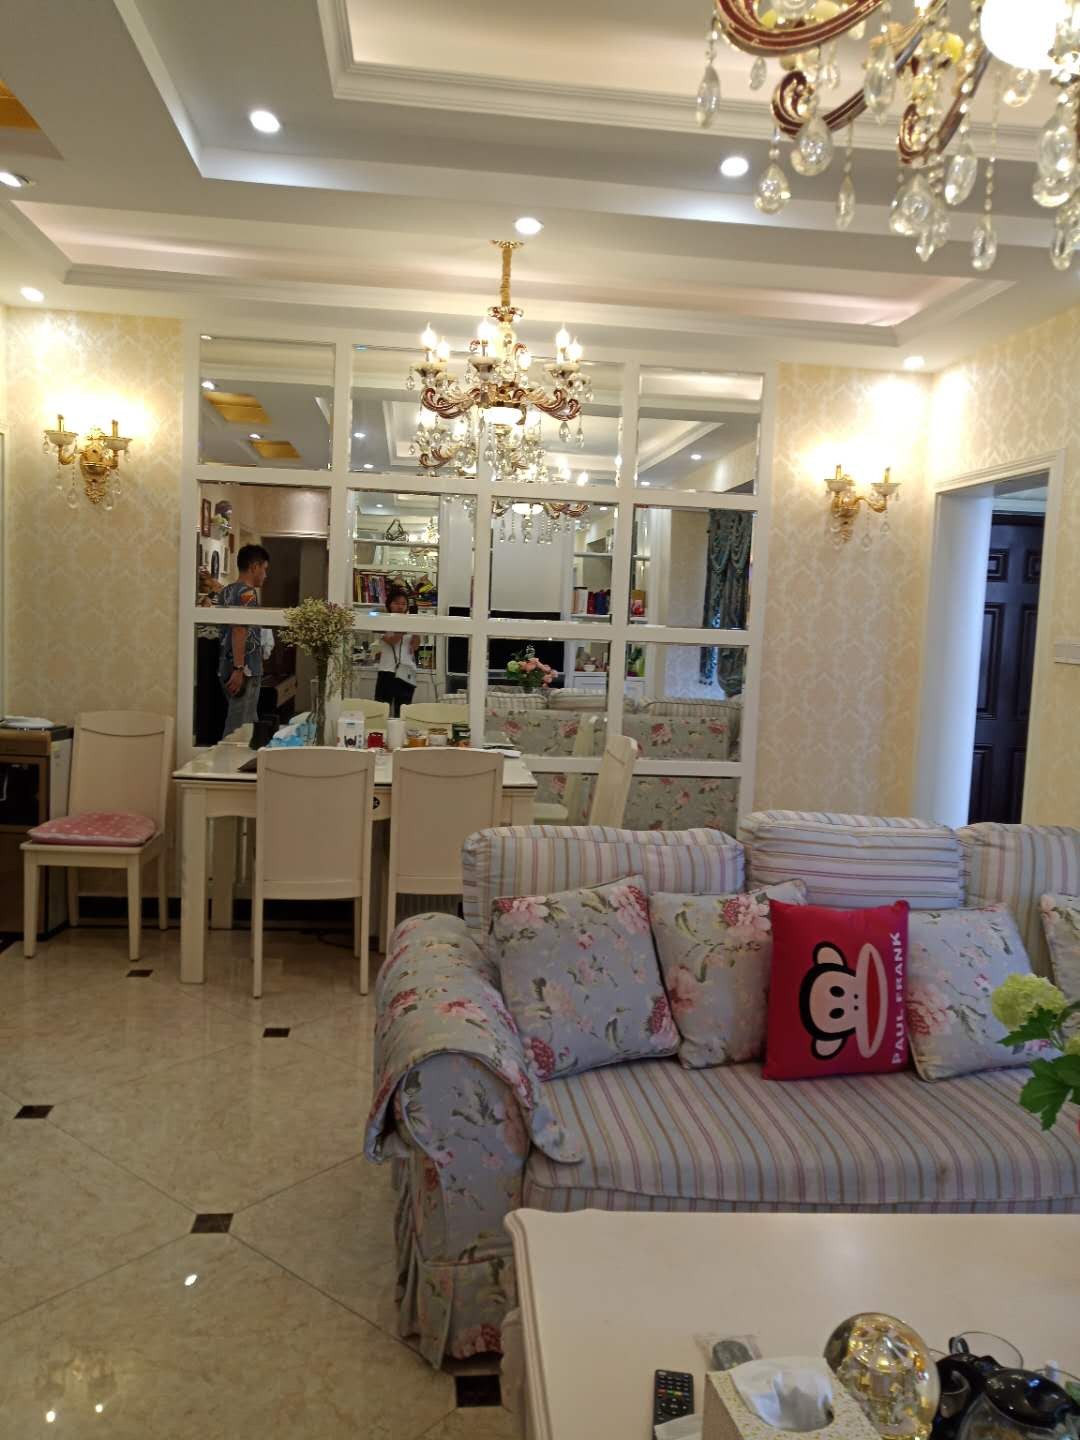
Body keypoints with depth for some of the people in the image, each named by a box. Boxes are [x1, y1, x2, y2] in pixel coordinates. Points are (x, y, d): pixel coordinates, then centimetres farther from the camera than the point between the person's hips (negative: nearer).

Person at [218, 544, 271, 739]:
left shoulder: (226, 591, 14)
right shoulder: (247, 593, -13)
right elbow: (239, 631, -21)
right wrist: (239, 669, -23)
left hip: (226, 667, 9)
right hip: (245, 670, -9)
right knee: (240, 728, -5)